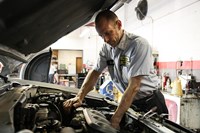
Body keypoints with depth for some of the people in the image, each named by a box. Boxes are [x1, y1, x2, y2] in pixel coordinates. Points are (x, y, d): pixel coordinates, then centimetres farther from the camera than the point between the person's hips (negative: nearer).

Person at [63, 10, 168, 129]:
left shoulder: (139, 44, -26)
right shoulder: (107, 48, -5)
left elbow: (134, 86, -29)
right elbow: (95, 72, 2)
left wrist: (116, 119, -29)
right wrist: (79, 97, -14)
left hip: (150, 102, -5)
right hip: (131, 101, 6)